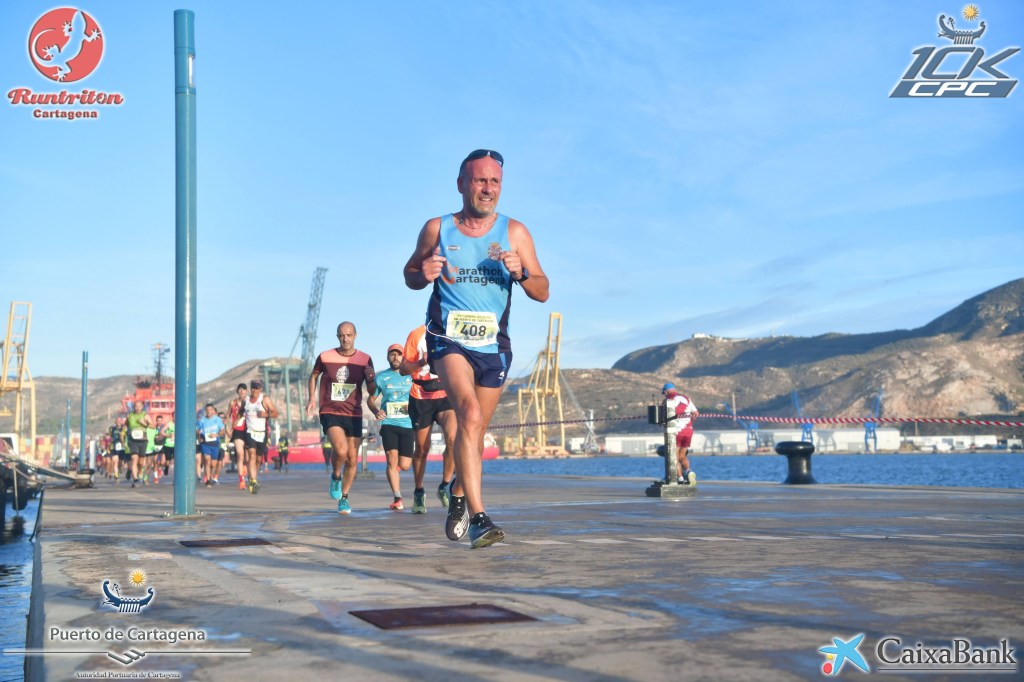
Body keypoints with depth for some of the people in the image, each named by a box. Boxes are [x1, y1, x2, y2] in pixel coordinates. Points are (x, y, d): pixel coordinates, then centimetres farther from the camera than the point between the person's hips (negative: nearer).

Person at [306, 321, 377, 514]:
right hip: (330, 412, -2)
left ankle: (344, 498, 22)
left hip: (354, 414, 2)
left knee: (352, 459, 3)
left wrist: (371, 379, -18)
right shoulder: (325, 357, -2)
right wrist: (312, 399, 8)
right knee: (341, 450, -25)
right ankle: (335, 477, 7)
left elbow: (371, 393, 3)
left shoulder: (365, 360, 0)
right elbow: (313, 376, 18)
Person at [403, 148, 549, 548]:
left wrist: (521, 272, -21)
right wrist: (425, 274, -11)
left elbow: (542, 293, 1)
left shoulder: (514, 232, 1)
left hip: (493, 345, 3)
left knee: (474, 432, 15)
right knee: (470, 415, -26)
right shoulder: (437, 229, 0)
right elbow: (410, 274, 12)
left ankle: (460, 498, 43)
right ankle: (479, 519, -30)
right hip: (448, 339, -2)